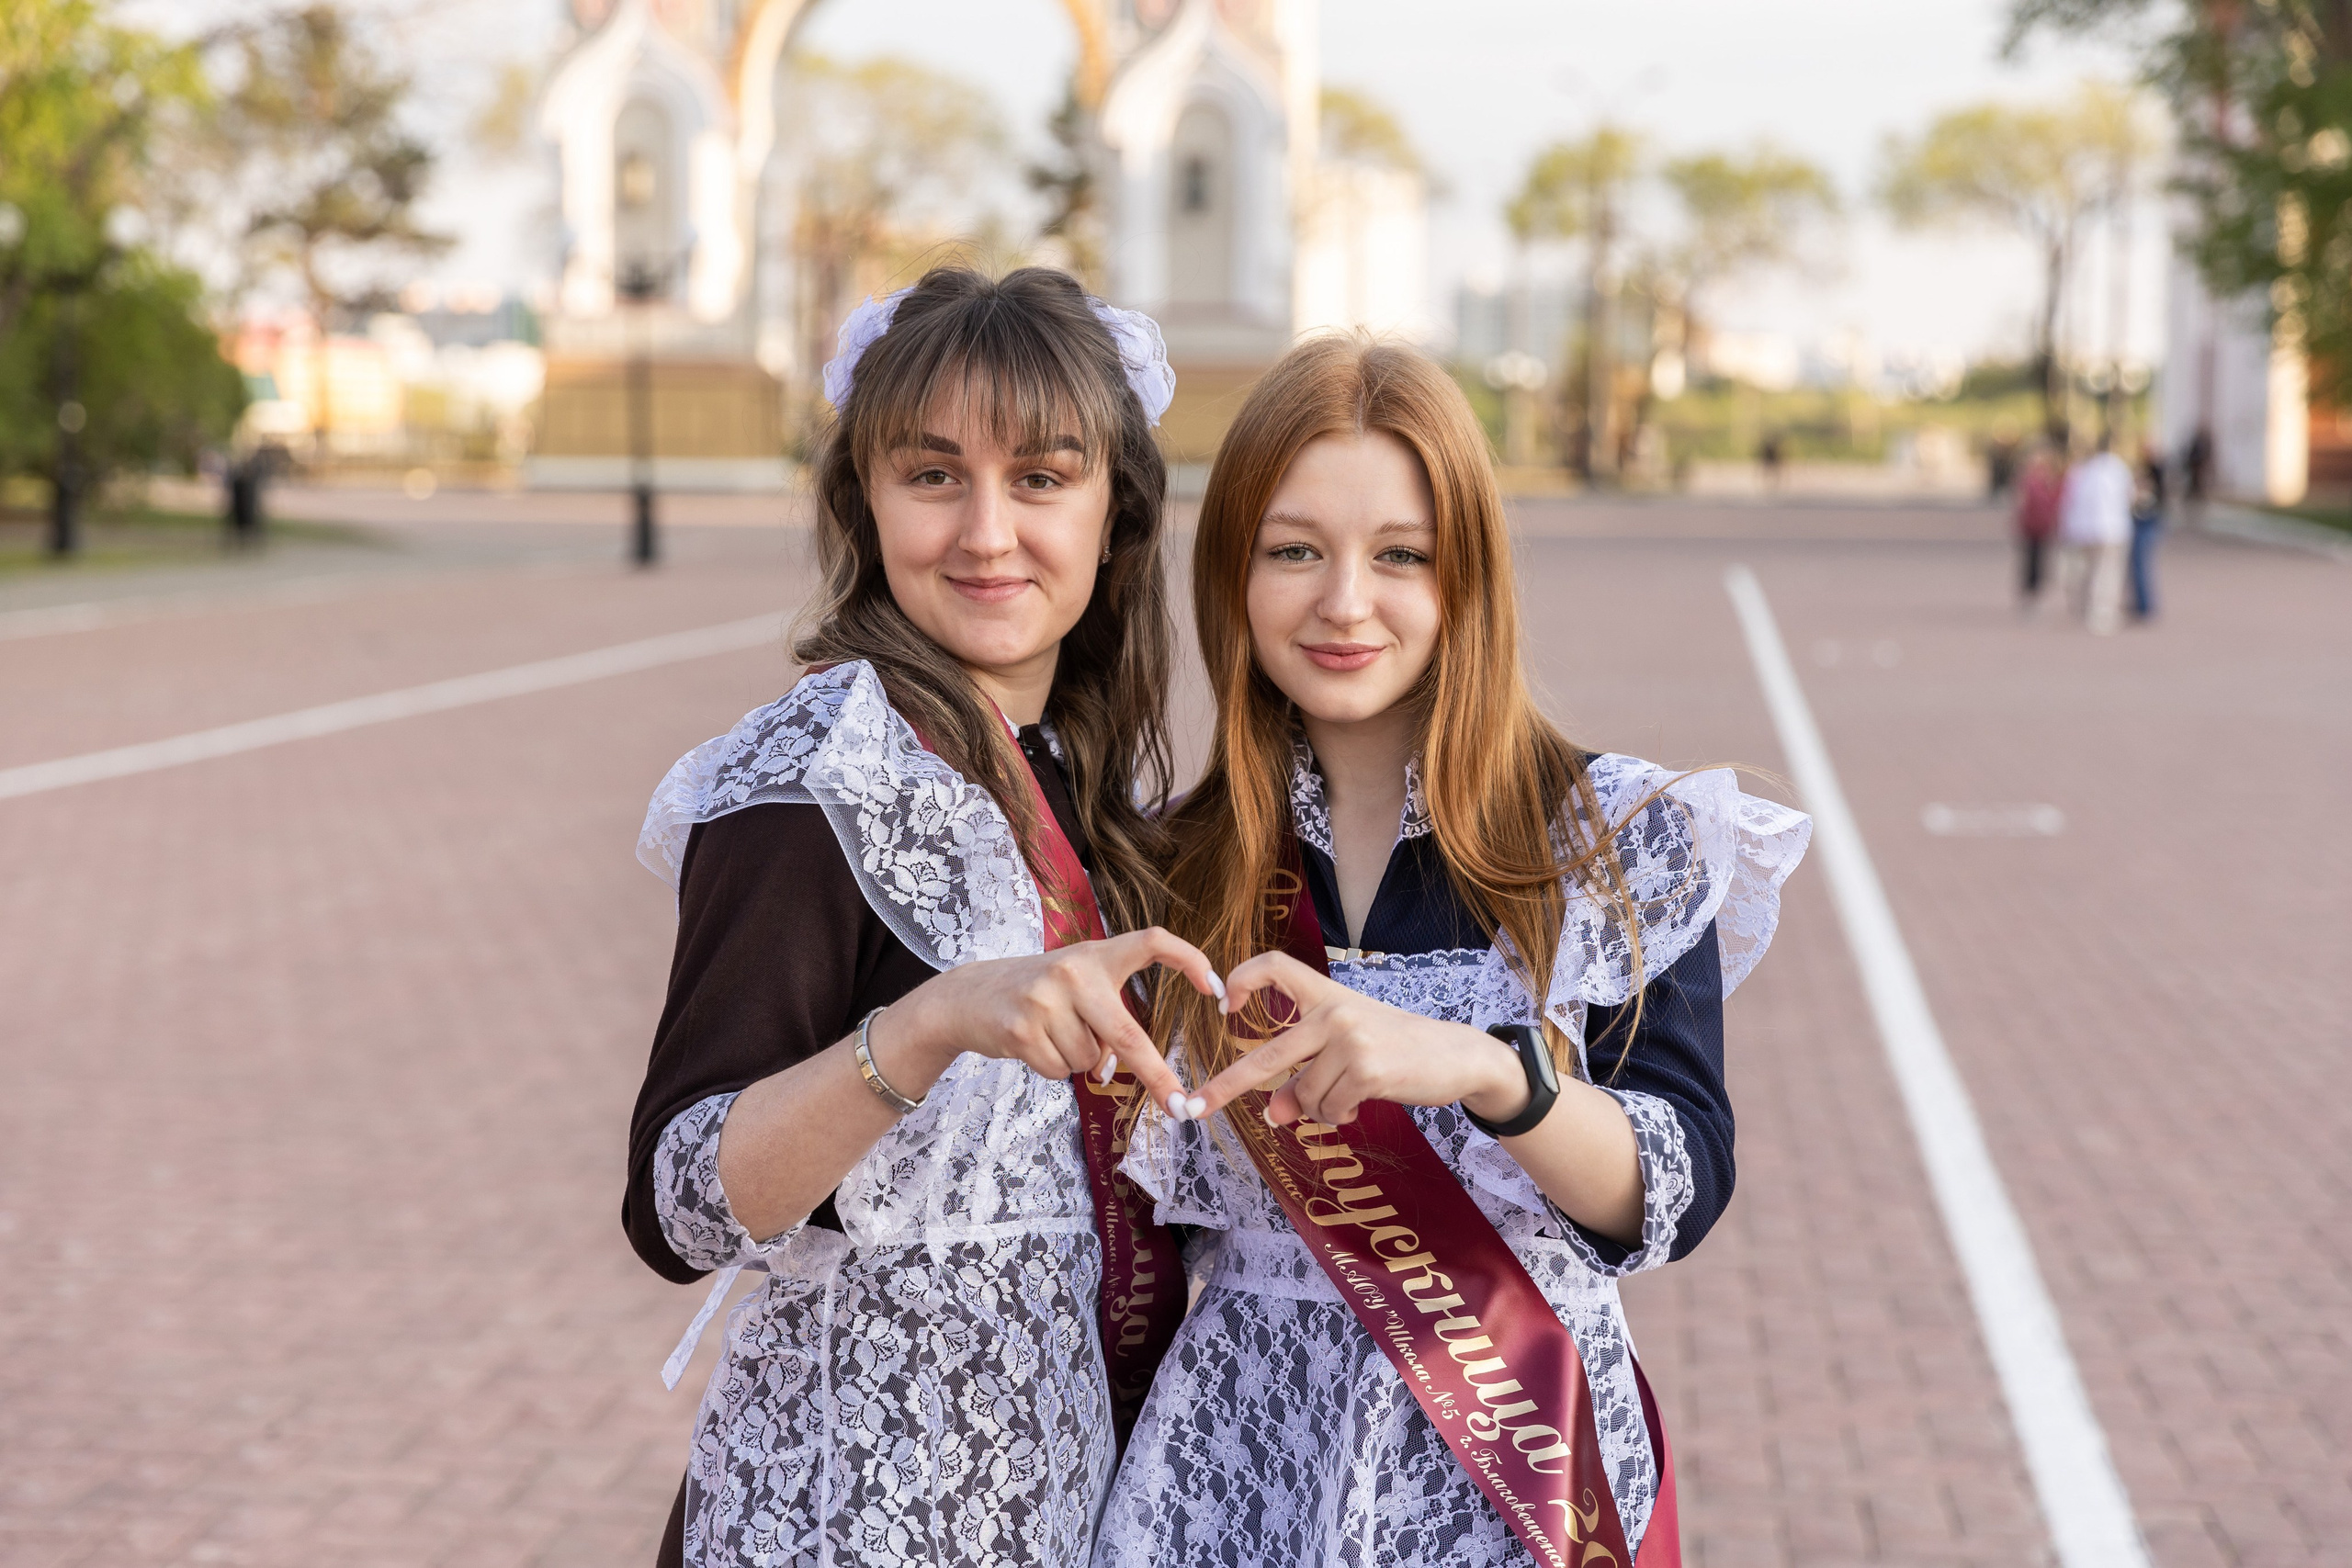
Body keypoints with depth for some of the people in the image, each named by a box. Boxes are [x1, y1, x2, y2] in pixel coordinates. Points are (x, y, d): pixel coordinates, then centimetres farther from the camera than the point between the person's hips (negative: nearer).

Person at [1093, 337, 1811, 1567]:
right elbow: (1155, 1216, 9)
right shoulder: (1184, 864, 0)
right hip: (1239, 1459, 2)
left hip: (1519, 1464, -1)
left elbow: (1680, 1190, -17)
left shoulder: (1619, 844, -7)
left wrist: (1483, 1067, -32)